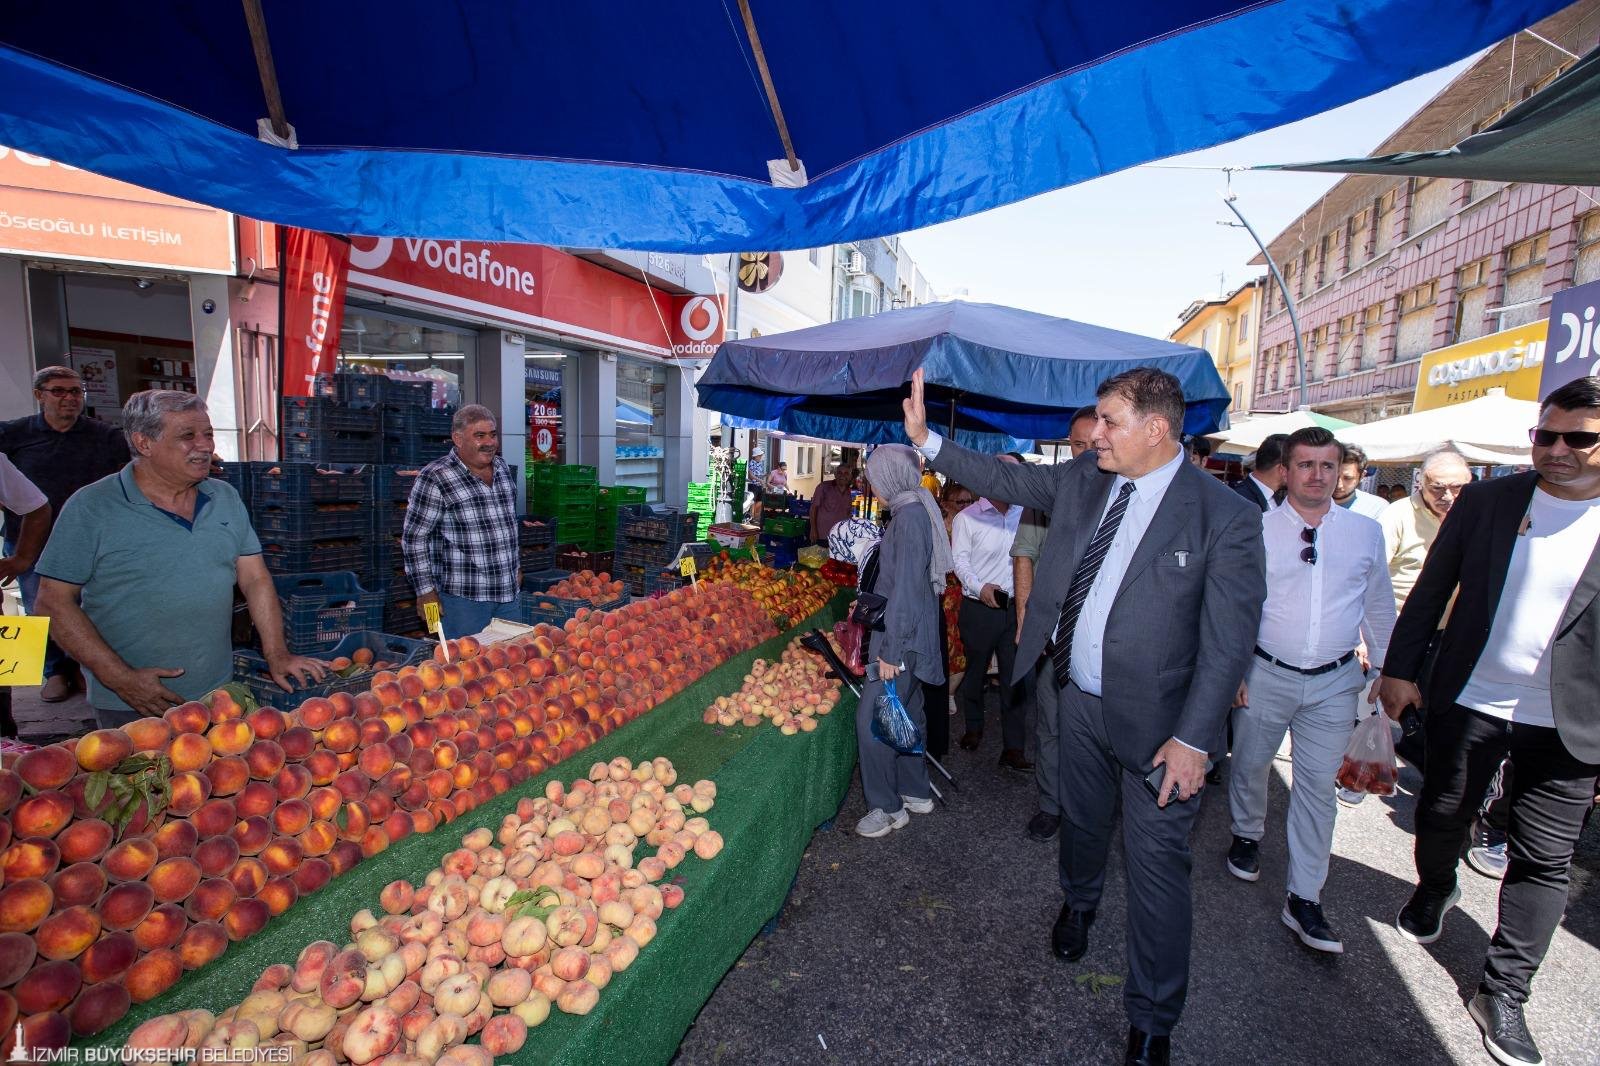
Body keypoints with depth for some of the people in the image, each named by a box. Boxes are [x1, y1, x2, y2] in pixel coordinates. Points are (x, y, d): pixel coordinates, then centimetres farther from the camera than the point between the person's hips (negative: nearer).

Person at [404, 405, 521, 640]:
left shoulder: (502, 468, 9)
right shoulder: (435, 478, -12)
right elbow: (414, 539, -10)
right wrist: (426, 591, -11)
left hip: (508, 593, 6)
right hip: (462, 596, -6)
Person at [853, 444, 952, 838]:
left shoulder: (910, 517, -19)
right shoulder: (915, 511, 11)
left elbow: (905, 589, -23)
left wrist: (890, 651, -22)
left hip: (902, 640, -10)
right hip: (913, 639, 10)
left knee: (872, 720, -4)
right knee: (906, 714, 19)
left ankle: (887, 807, 9)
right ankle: (915, 792, 33)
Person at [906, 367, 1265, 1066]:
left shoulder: (1226, 517, -16)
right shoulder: (1080, 483, -1)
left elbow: (1229, 638, -16)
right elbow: (1003, 478, 9)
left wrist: (1193, 739, -17)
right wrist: (926, 439, 2)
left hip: (1154, 719, -4)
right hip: (1079, 698, 5)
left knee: (1156, 866, 4)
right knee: (1082, 820, 25)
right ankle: (1078, 902, 58)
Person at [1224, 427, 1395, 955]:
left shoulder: (1365, 531, 3)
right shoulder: (1257, 530, -5)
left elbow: (1379, 608, 12)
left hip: (1335, 680, 2)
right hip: (1265, 674, -1)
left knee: (1318, 785, 4)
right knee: (1250, 764, 14)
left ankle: (1303, 900, 15)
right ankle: (1247, 835, 43)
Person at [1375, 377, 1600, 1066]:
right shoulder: (1486, 500, -2)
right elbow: (1432, 587, 2)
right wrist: (1399, 668, 0)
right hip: (1468, 702, 1)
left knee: (1543, 862, 7)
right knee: (1440, 819, 17)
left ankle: (1502, 993, 22)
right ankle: (1434, 892, 47)